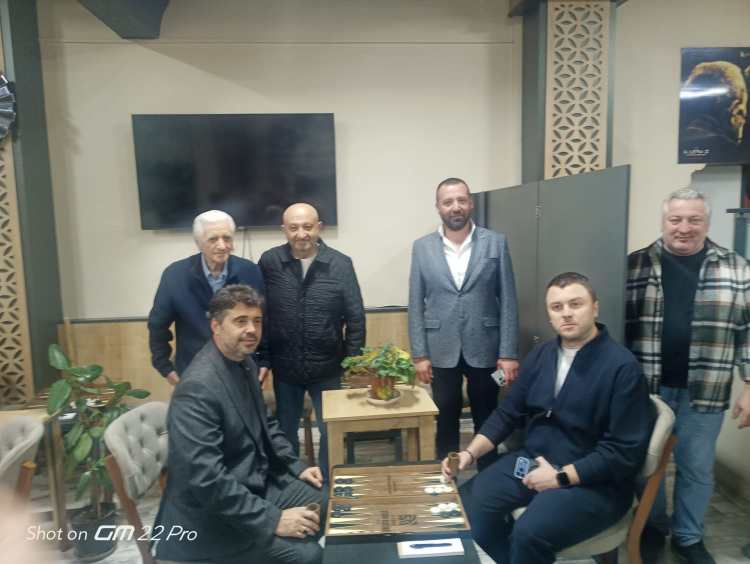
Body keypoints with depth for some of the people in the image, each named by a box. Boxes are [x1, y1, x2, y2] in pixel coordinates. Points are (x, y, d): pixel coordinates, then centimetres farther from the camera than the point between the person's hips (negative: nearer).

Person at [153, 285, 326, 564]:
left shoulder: (245, 363, 2)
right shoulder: (198, 386, -26)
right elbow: (205, 477, -30)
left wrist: (297, 467, 6)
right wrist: (272, 520, -27)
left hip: (256, 483, 9)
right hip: (213, 514, -8)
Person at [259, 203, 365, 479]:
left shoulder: (340, 264, -9)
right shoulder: (269, 262, -7)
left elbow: (355, 318, -4)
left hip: (327, 369, -1)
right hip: (284, 369, 1)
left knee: (331, 431, 15)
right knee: (285, 432, 20)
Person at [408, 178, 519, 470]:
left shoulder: (496, 243, -1)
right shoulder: (422, 247, 1)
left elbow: (508, 301, -2)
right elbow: (416, 305, 1)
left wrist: (509, 353, -6)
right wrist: (419, 354, -3)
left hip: (484, 349, 0)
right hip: (441, 351, 1)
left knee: (486, 421, 13)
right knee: (445, 422, 13)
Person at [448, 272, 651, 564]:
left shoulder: (623, 366, -14)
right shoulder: (540, 355, 5)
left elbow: (625, 451, -16)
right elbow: (507, 413, 10)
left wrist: (561, 476, -18)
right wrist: (469, 453, -2)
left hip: (594, 481, -6)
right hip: (531, 462, 6)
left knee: (529, 534, -28)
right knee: (467, 506, -9)